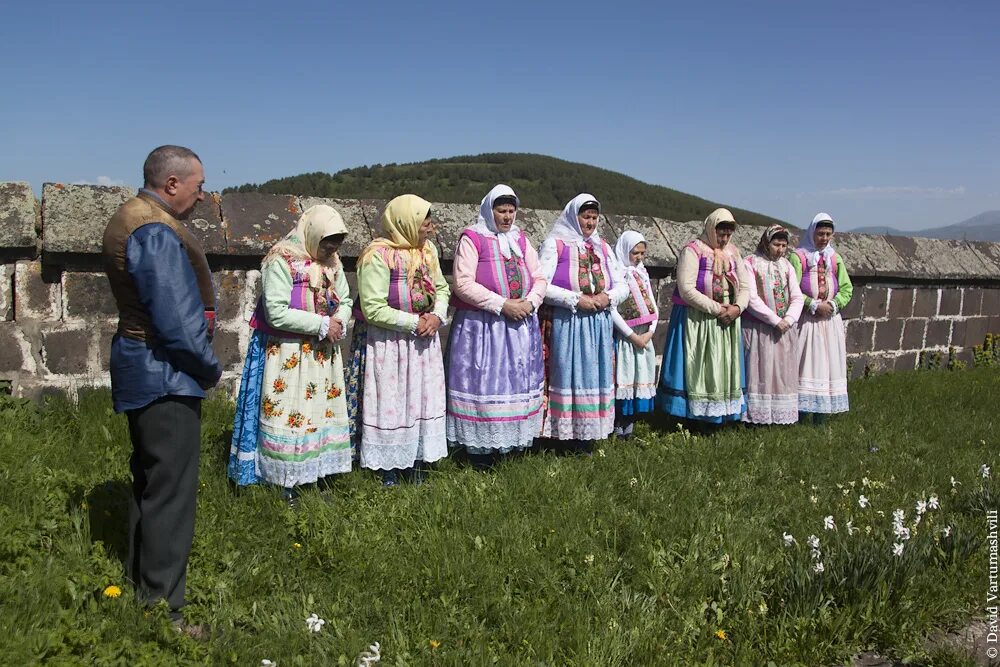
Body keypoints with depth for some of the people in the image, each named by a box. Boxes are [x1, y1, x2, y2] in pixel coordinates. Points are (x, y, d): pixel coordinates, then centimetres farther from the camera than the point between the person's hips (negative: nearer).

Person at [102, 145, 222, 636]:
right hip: (166, 374, -11)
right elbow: (178, 322, -24)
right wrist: (210, 369, -8)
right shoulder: (157, 231, -20)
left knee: (149, 481, 21)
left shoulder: (128, 218, 12)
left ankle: (141, 584, 35)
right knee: (171, 491, -3)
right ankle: (163, 609, 7)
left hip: (141, 368, 11)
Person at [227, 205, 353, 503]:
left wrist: (339, 322, -10)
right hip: (286, 353, -7)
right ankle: (285, 482, 10)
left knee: (323, 412, 10)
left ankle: (319, 472, 20)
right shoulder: (281, 262, -17)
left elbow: (345, 302, 12)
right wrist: (322, 324, -20)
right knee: (286, 416, 0)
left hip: (323, 352, 7)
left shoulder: (332, 262, 4)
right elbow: (276, 313, -23)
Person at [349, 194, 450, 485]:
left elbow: (442, 287, 15)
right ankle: (388, 467, 18)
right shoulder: (377, 256, -18)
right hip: (387, 342, -7)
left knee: (423, 399, 12)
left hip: (423, 340, 7)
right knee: (389, 403, 3)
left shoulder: (428, 249, 4)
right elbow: (373, 309, -20)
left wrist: (437, 315, -6)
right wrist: (414, 323, -18)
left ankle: (416, 462, 26)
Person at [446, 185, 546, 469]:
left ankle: (511, 440, 19)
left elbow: (539, 278, 13)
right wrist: (502, 305, -17)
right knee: (483, 382, -3)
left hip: (521, 325, 6)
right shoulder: (472, 239, -4)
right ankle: (479, 446, 6)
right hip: (482, 326, -5)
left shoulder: (521, 240, 14)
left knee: (517, 381, 8)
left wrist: (530, 302, -9)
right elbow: (463, 283, -14)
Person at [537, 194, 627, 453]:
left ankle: (589, 433, 16)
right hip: (566, 323, -5)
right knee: (568, 375, -3)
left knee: (595, 376, 7)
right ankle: (569, 435, 3)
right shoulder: (555, 244, 0)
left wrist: (608, 298, -6)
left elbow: (622, 285, 16)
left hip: (599, 324, 5)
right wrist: (575, 300, -17)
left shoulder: (602, 247, 16)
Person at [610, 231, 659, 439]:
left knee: (640, 381, 8)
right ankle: (618, 432, 2)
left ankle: (629, 430, 17)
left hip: (645, 338, 7)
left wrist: (650, 332, -3)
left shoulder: (642, 274, 13)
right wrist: (633, 336, -14)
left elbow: (652, 306, 13)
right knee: (623, 381, -5)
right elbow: (612, 309, -15)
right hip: (624, 338, -7)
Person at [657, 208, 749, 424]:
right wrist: (717, 309, -17)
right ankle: (691, 416, 3)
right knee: (696, 370, -4)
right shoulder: (693, 251, -9)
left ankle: (720, 414, 16)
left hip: (727, 322, 6)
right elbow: (686, 290, -18)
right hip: (697, 322, -6)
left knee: (724, 369, 8)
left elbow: (745, 286, 12)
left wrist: (737, 307, -9)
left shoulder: (733, 253, 12)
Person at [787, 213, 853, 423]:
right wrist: (814, 305, -15)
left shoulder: (835, 258, 13)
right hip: (806, 320, -5)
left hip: (830, 320, 5)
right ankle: (801, 412, -4)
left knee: (828, 364, 4)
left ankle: (821, 417, 9)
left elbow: (847, 288, 11)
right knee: (805, 364, -7)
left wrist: (833, 304, -7)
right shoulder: (798, 256, -2)